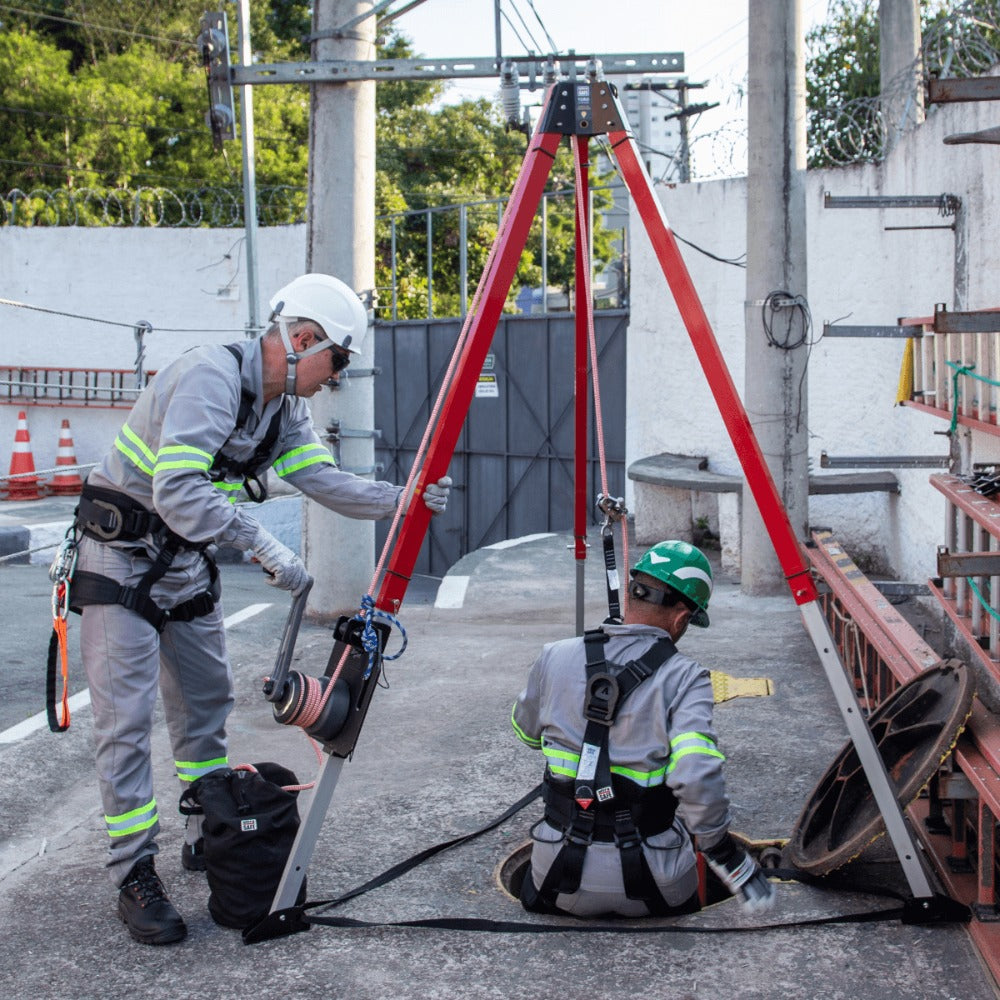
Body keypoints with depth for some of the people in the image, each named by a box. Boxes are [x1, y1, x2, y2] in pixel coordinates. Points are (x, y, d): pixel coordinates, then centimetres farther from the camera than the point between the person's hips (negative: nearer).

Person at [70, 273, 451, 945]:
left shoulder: (286, 409, 5)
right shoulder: (212, 377, -25)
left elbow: (329, 483, 0)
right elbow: (176, 492, -34)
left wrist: (402, 499, -16)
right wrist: (267, 549, -36)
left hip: (189, 562, 9)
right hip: (123, 557, -9)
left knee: (207, 703, 14)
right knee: (127, 719, -7)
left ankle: (211, 839, 28)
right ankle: (136, 877, -2)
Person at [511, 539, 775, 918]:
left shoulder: (555, 658, -3)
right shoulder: (685, 678, -13)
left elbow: (526, 730, 15)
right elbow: (696, 778, -25)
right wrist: (730, 858, -15)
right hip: (653, 884, -1)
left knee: (535, 897, 35)